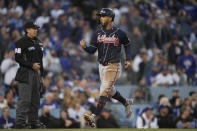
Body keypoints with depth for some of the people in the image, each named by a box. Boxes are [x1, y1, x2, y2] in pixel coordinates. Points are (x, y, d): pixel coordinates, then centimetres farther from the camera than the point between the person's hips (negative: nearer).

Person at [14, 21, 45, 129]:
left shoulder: (38, 42, 18)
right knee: (24, 99, -11)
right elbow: (18, 58, -13)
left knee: (35, 99, 9)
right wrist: (31, 65, -20)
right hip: (26, 73, -8)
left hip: (36, 72, 8)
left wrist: (41, 74, 18)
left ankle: (33, 121, 14)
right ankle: (20, 122, -9)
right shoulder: (21, 42, -7)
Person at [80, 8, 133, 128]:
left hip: (113, 66, -6)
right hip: (102, 66, 6)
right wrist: (84, 46, -21)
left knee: (104, 91, -16)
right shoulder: (98, 34, 4)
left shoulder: (119, 33, -7)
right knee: (110, 91, 19)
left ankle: (94, 117, -24)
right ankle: (127, 102, 46)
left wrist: (128, 59, -2)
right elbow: (92, 50, 0)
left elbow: (127, 45, 9)